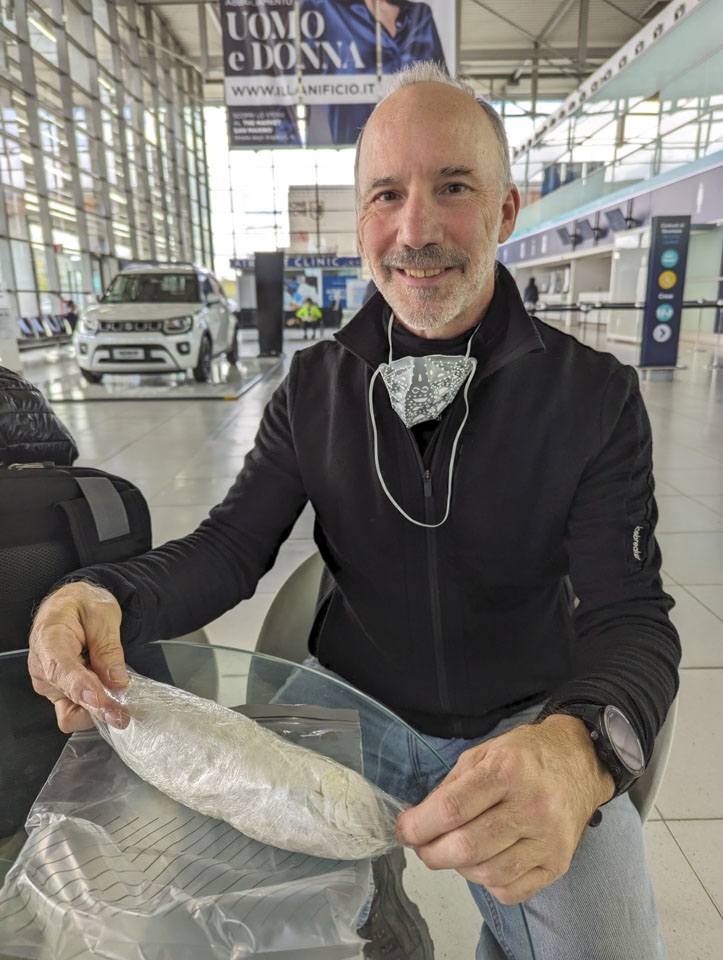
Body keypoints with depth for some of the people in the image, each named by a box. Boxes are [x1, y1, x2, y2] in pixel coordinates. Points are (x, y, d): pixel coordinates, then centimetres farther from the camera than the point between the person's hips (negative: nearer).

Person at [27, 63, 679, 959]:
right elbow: (231, 544, -5)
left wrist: (581, 747, -39)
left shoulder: (594, 396, -12)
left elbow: (629, 614, -16)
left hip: (523, 724, 0)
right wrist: (108, 597, -27)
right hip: (351, 706, 2)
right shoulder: (315, 387, -4)